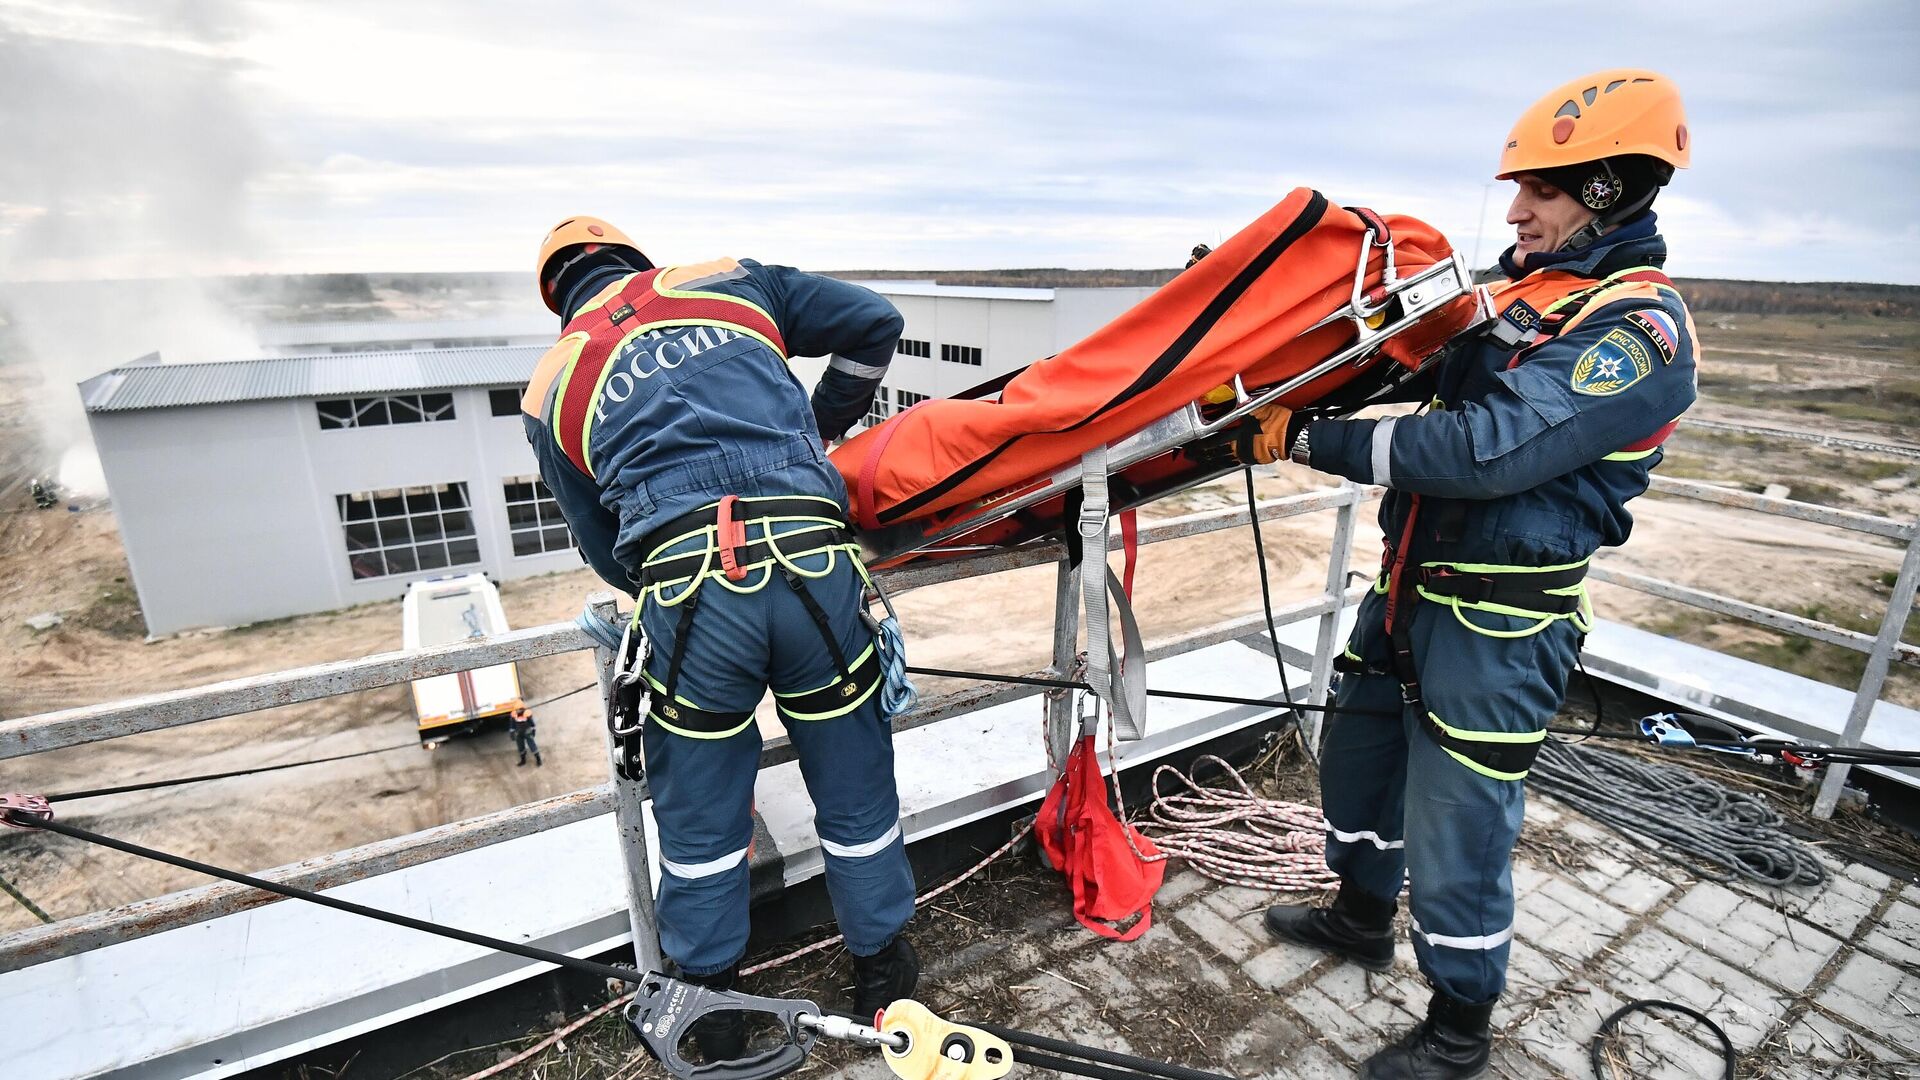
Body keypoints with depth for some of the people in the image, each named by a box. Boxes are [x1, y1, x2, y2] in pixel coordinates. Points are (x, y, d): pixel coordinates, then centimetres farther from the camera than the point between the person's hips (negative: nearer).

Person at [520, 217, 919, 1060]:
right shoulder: (730, 281, 19)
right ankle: (882, 968, 41)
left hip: (686, 595, 0)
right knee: (856, 794, 20)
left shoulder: (550, 387, 20)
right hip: (814, 567, 0)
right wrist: (821, 427, 29)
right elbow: (874, 323, 18)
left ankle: (713, 1009, 44)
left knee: (698, 818, 22)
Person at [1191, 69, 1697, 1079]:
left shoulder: (1639, 327, -16)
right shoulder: (1517, 287, 10)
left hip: (1501, 621, -8)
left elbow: (1485, 450, -28)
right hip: (1409, 582, 8)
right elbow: (1420, 374, 20)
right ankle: (1361, 916, 46)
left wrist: (1312, 439, -27)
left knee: (1456, 827, 3)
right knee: (1357, 752, 20)